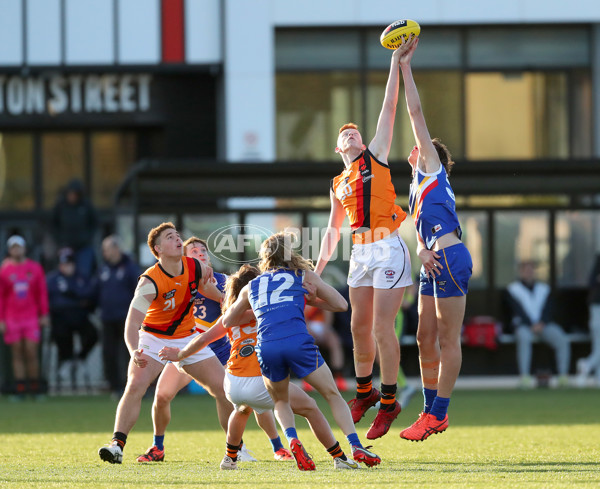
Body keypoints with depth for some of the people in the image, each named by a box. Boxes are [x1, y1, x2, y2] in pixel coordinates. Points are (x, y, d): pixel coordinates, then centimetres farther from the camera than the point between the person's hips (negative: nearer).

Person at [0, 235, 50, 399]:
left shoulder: (35, 268, 5)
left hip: (31, 317, 0)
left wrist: (44, 315, 5)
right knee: (17, 354, 2)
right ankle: (20, 389, 3)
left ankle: (35, 387, 4)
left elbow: (42, 293, 9)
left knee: (32, 353, -5)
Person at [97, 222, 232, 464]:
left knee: (224, 390, -3)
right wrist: (134, 352, -50)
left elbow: (208, 289, 15)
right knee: (135, 386, -27)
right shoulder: (150, 282, -26)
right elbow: (132, 322, -34)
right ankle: (118, 444, -23)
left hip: (188, 338, 4)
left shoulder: (196, 268, -11)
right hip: (154, 339, -4)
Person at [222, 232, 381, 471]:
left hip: (267, 348, 2)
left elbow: (227, 321, 38)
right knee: (333, 395, 12)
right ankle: (356, 446, -4)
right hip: (298, 342, -2)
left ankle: (292, 440, -3)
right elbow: (341, 304, 20)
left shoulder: (251, 286, 26)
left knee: (281, 401, 25)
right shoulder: (303, 275, 19)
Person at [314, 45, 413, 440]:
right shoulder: (339, 185, 19)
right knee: (360, 326, 8)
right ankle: (365, 392, 26)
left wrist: (396, 63, 0)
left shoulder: (376, 156, 7)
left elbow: (390, 107, 3)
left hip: (388, 248, -5)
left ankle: (389, 403, -2)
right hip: (360, 253, 5)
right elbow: (333, 230, 24)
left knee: (382, 328, -9)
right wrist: (320, 265, 15)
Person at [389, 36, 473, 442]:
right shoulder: (419, 187, 26)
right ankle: (432, 411, 13)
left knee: (448, 339, -7)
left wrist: (404, 66, 2)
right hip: (434, 266, 9)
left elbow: (416, 114, 0)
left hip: (450, 259, -9)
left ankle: (438, 414, -9)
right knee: (427, 339, 9)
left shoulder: (432, 167, 4)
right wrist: (422, 251, -4)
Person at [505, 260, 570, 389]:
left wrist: (541, 324, -14)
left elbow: (547, 310, 6)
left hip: (543, 324, 4)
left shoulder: (544, 288, 18)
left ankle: (563, 376, -25)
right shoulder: (512, 289, 6)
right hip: (524, 325, -4)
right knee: (524, 339, -39)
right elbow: (518, 310, -5)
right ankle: (524, 377, -44)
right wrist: (532, 326, -18)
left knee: (563, 340, -23)